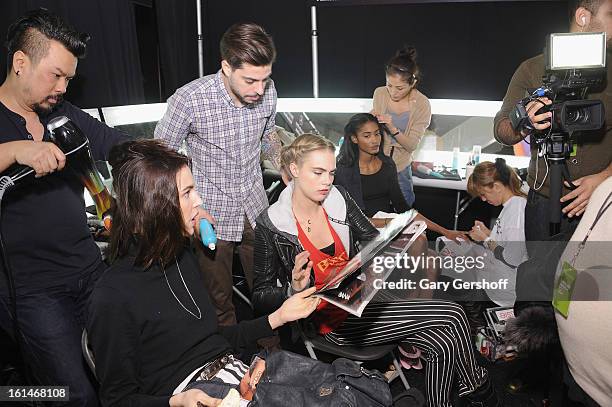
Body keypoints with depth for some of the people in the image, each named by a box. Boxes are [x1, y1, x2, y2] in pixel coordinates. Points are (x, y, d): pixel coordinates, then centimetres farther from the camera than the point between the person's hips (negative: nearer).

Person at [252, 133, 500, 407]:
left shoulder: (338, 198, -3)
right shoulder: (270, 226, -16)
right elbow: (260, 299, -10)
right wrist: (295, 289, -29)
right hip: (333, 322, -5)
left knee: (442, 343, -12)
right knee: (452, 314, -10)